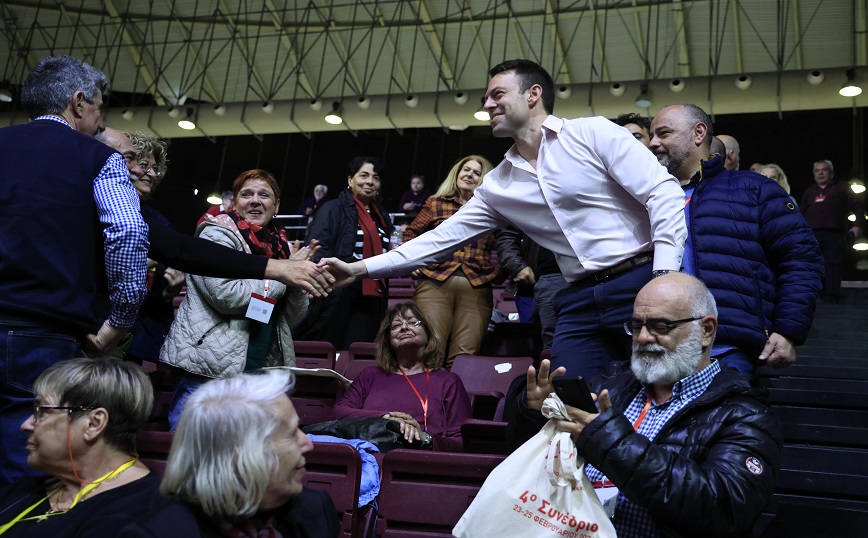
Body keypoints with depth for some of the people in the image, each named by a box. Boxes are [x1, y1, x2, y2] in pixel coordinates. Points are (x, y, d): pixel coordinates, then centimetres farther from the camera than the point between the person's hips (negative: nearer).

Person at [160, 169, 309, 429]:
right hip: (209, 370, -6)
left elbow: (293, 316, 14)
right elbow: (227, 295, -19)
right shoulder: (217, 235, -3)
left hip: (262, 373, 6)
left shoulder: (282, 247, 14)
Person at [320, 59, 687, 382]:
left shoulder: (593, 133, -2)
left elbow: (664, 194, -8)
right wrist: (360, 270, 9)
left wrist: (664, 280, -18)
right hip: (580, 301, 5)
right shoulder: (499, 185, 13)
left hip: (640, 283, -4)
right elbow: (442, 238, 14)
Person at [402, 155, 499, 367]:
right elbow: (411, 232, 21)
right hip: (435, 283, -1)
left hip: (476, 288, 1)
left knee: (464, 356, -1)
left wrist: (497, 270, 5)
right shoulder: (436, 203, 13)